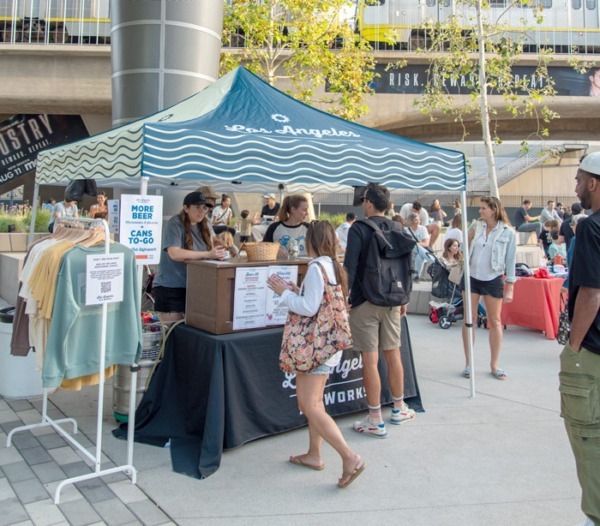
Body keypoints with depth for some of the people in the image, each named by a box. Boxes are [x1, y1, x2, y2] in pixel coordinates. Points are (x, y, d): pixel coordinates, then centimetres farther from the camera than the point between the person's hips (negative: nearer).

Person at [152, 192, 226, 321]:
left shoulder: (205, 224, 7)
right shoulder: (175, 224, -13)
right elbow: (174, 253, -26)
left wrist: (219, 252, -14)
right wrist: (208, 254, -29)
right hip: (170, 288, -6)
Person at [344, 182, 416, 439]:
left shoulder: (359, 229, -9)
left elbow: (350, 265, -18)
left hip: (365, 301, -6)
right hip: (391, 301, 6)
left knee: (370, 360, -1)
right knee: (393, 355, 16)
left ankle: (376, 421, 5)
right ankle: (399, 409, 30)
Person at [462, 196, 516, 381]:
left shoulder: (508, 232, -4)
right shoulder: (476, 226, 3)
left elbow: (510, 261, -2)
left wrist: (510, 287, -5)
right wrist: (469, 236, -9)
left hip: (493, 280, -2)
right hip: (471, 277, 2)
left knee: (495, 321, 6)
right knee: (469, 319, 4)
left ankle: (494, 364, 18)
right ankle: (468, 363, 13)